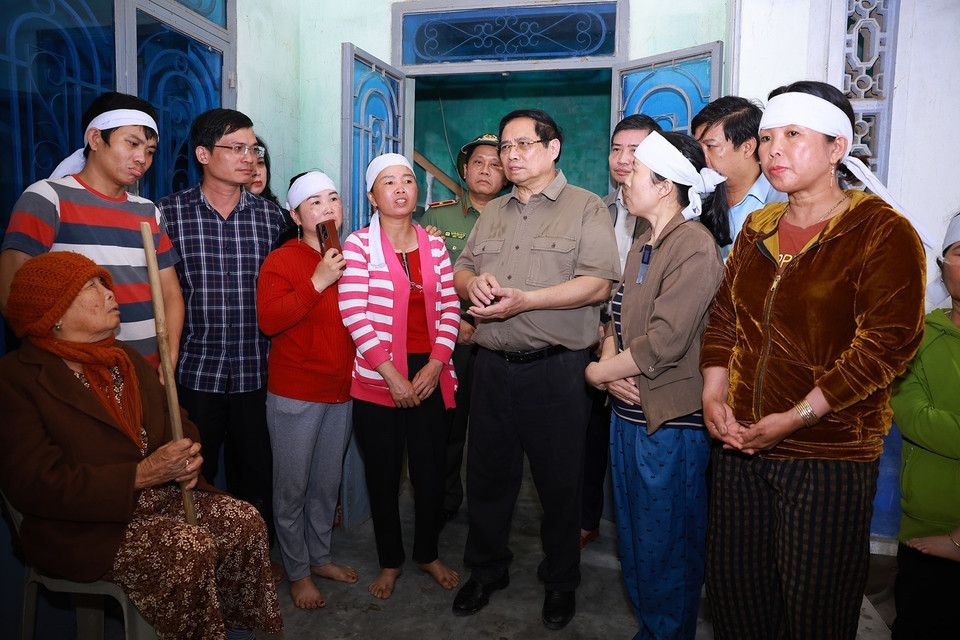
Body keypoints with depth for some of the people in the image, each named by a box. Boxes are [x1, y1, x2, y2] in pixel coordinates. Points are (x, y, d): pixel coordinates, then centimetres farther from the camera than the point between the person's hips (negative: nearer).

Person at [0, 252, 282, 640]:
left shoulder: (124, 357, 13)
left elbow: (174, 418, 15)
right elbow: (34, 486, -19)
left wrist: (187, 455, -10)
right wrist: (142, 475, -23)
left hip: (159, 495, 7)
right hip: (82, 528, -7)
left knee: (244, 521, -12)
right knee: (193, 549, -26)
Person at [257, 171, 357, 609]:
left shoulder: (350, 258, 10)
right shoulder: (281, 261, -8)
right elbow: (268, 320, -23)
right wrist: (318, 282, -25)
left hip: (341, 392, 6)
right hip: (295, 395, -5)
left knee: (328, 483, 17)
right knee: (292, 488, 5)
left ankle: (320, 556, 36)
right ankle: (297, 573, 25)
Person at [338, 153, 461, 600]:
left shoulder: (434, 245, 8)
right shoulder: (358, 245, -4)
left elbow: (449, 308, 5)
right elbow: (354, 315, -11)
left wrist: (435, 365, -7)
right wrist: (393, 375, -14)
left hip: (430, 374, 3)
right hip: (377, 378, -3)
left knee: (431, 471, 9)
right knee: (383, 474, 10)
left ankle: (428, 553, 33)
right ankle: (390, 560, 31)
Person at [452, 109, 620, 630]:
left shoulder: (586, 208, -2)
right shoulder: (493, 212, 17)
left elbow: (598, 284, -13)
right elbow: (460, 270, 17)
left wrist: (524, 300, -21)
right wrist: (473, 282, -8)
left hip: (555, 368, -5)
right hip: (492, 366, 5)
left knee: (560, 483, 9)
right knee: (487, 475, 15)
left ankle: (560, 583, 30)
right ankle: (486, 571, 36)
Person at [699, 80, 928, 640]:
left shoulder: (883, 231, -7)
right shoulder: (758, 228, 11)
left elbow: (887, 342, -16)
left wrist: (793, 418, -19)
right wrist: (714, 395, -3)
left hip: (830, 455, -5)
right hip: (740, 445, 5)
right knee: (733, 594, 16)